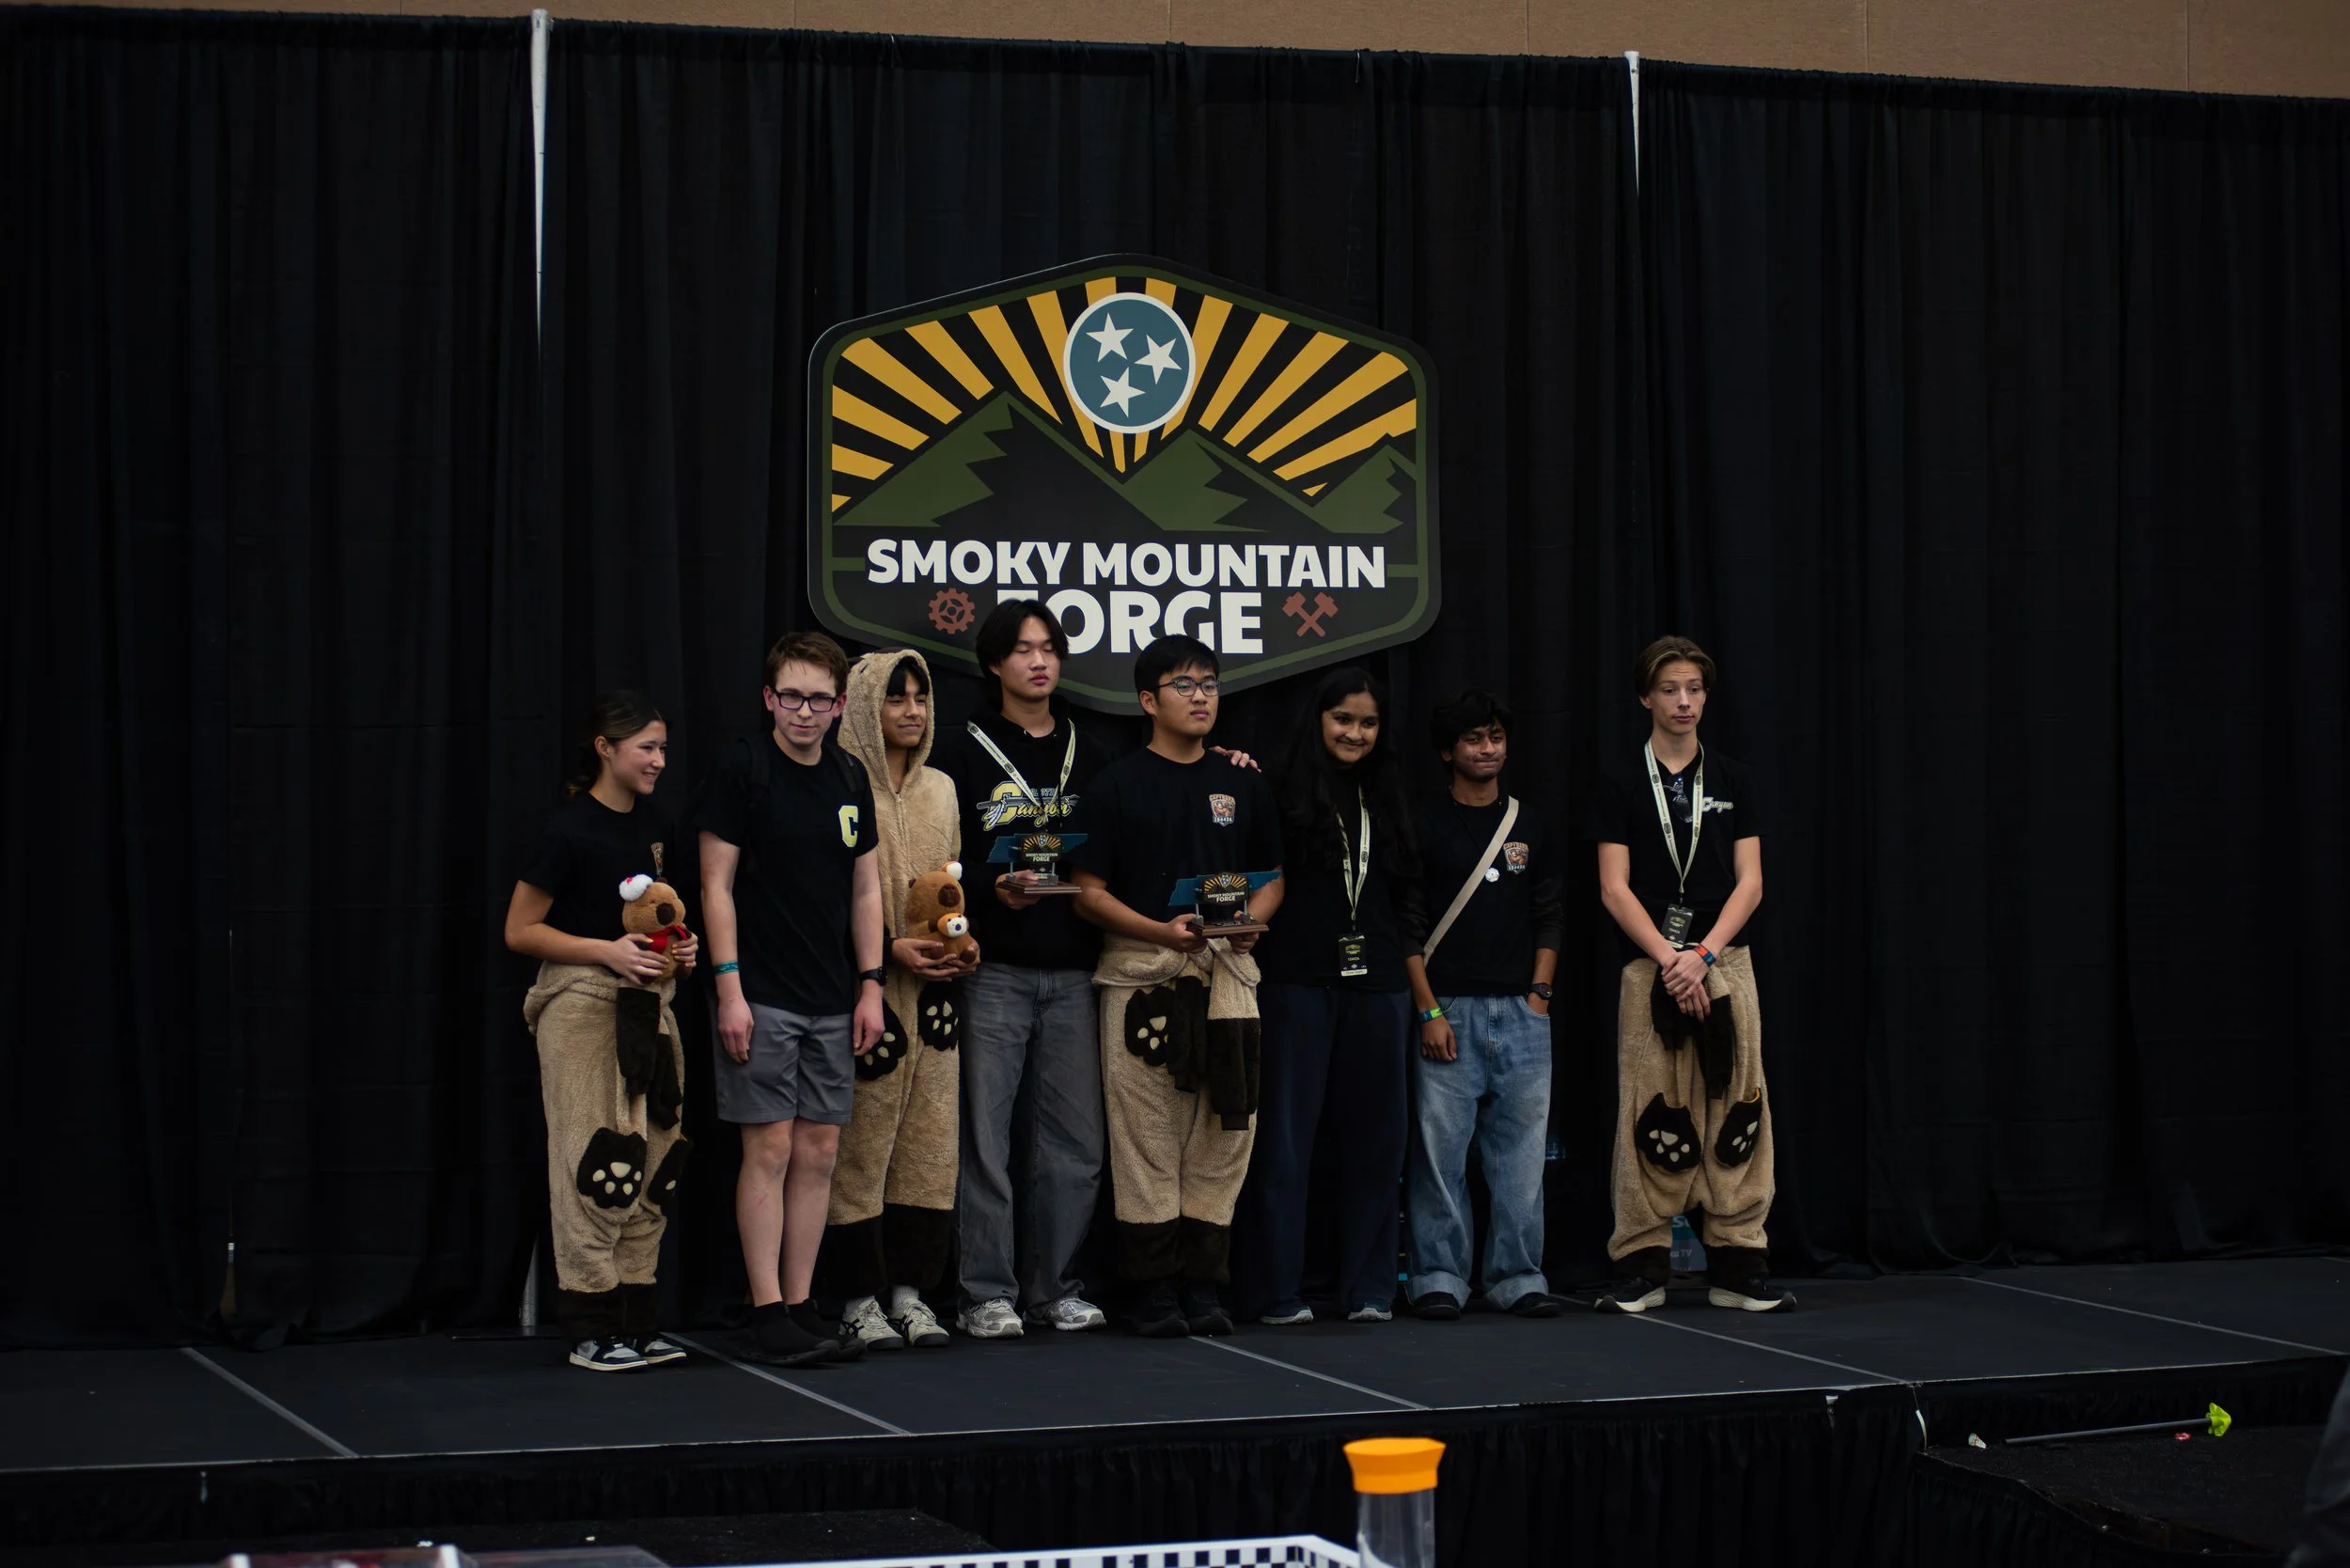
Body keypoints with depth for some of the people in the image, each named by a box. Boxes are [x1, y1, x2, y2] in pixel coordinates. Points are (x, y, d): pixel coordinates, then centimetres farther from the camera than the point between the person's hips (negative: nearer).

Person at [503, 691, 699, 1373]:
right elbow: (519, 931, -8)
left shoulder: (658, 825, 10)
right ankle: (590, 1326, -2)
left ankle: (636, 1320, 14)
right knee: (596, 1159, -8)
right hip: (582, 1002, -7)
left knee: (652, 1158, 7)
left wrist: (682, 944, 4)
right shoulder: (571, 830, -10)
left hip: (648, 1002, 7)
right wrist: (607, 951, -17)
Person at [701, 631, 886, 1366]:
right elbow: (717, 883, -8)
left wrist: (870, 986, 8)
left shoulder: (850, 778, 10)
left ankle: (802, 1307, 11)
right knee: (770, 1148, -5)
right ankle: (768, 1314, -1)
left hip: (832, 1000, 6)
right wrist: (730, 988, -13)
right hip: (762, 995, -5)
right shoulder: (743, 768, -6)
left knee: (819, 1151, 5)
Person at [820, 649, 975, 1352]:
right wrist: (889, 946, -16)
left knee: (929, 1139, 4)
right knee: (862, 1142, -5)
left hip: (936, 985, 6)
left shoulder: (940, 788, 16)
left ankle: (909, 1288, 10)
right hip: (867, 985, -6)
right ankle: (861, 1297, 0)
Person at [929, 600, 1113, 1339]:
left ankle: (1053, 1287, 15)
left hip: (1073, 970, 4)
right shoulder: (962, 753, 3)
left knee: (1076, 1140, 4)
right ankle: (988, 1294, 3)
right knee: (985, 1134, -4)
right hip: (994, 968, -3)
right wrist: (992, 889, -18)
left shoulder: (1090, 752, 15)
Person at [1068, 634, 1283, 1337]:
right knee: (1147, 1135, -4)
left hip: (1226, 970, 3)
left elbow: (1272, 878, 20)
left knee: (1222, 1133, 2)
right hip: (1140, 974, -3)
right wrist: (1161, 930, -15)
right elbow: (1090, 891, 0)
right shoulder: (1118, 784, 4)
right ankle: (1155, 1292, 1)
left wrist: (1250, 921, -3)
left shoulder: (1243, 783, 15)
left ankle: (1203, 1287, 9)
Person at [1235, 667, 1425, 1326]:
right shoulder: (1282, 792, -1)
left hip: (1375, 983, 5)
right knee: (1286, 1133, -2)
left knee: (1373, 1134, 6)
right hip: (1298, 981, -5)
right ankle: (1272, 1289, 3)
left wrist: (1406, 962, 13)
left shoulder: (1385, 798, 16)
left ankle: (1368, 1288, 13)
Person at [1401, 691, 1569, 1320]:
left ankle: (1518, 1276, 9)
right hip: (1448, 1010, -3)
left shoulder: (1530, 827, 13)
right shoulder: (1423, 825, 2)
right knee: (1441, 1149, -3)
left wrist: (1539, 995, 4)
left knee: (1521, 1151, 2)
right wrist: (1429, 1010, -8)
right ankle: (1439, 1277, 4)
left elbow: (1548, 919, 15)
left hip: (1522, 1014, 3)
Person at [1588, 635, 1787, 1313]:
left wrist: (1703, 954, -10)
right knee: (1647, 1117, -2)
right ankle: (1641, 1266, 4)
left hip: (1725, 962, 2)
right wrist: (1668, 959, -12)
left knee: (1735, 1115, -1)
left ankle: (1737, 1267, 4)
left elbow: (1749, 881, 4)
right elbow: (1615, 887, -2)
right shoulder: (1622, 783, 4)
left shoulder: (1734, 779, 9)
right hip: (1647, 966, -2)